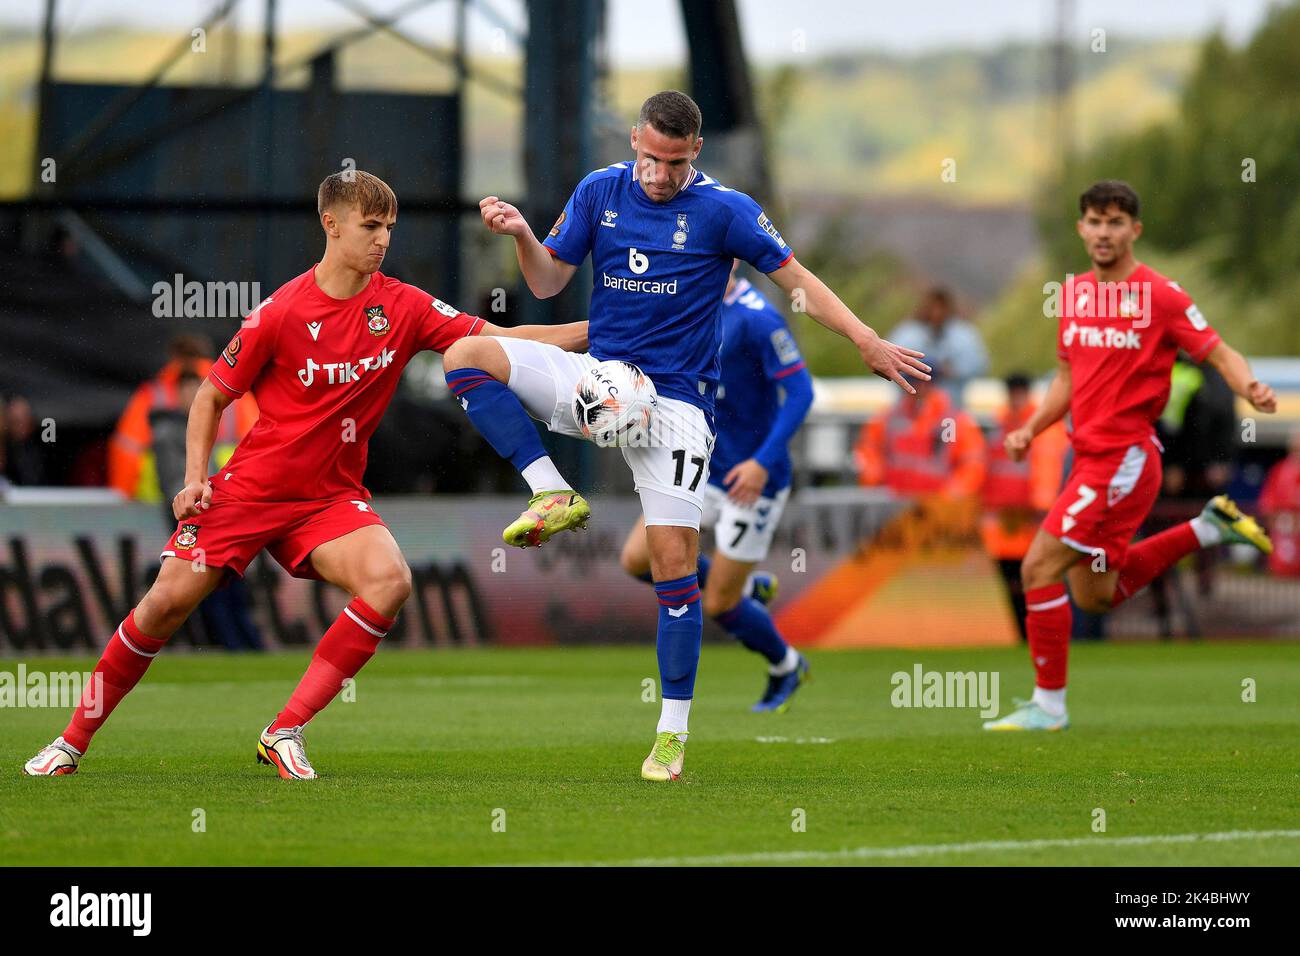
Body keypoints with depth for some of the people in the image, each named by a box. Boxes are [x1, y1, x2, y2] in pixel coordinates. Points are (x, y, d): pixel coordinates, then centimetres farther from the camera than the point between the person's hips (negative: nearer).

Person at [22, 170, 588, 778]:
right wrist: (195, 478, -12)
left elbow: (501, 340, -6)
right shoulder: (281, 312, -11)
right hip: (250, 488, -2)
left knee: (390, 581, -25)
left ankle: (285, 732, -18)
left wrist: (594, 331, -15)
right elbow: (212, 395, 0)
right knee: (170, 600, -10)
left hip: (331, 497, 2)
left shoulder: (403, 308, -4)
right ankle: (74, 740, 9)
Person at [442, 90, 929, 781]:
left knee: (673, 561, -10)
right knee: (466, 355, -16)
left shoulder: (722, 210, -8)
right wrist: (522, 235, -15)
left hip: (675, 400, -4)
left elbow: (795, 279, -2)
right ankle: (553, 496, -15)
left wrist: (867, 341, -10)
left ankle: (673, 732, -2)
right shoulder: (599, 191, 2)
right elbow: (547, 282, 6)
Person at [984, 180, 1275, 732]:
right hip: (1089, 455, 8)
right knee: (1096, 595, 16)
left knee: (1039, 568, -13)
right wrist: (1031, 429, 8)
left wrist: (1250, 390, -30)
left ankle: (1048, 704, -2)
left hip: (1124, 457, -8)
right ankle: (1209, 528, 29)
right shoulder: (1076, 292, 11)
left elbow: (1219, 354, -9)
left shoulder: (1159, 296, -10)